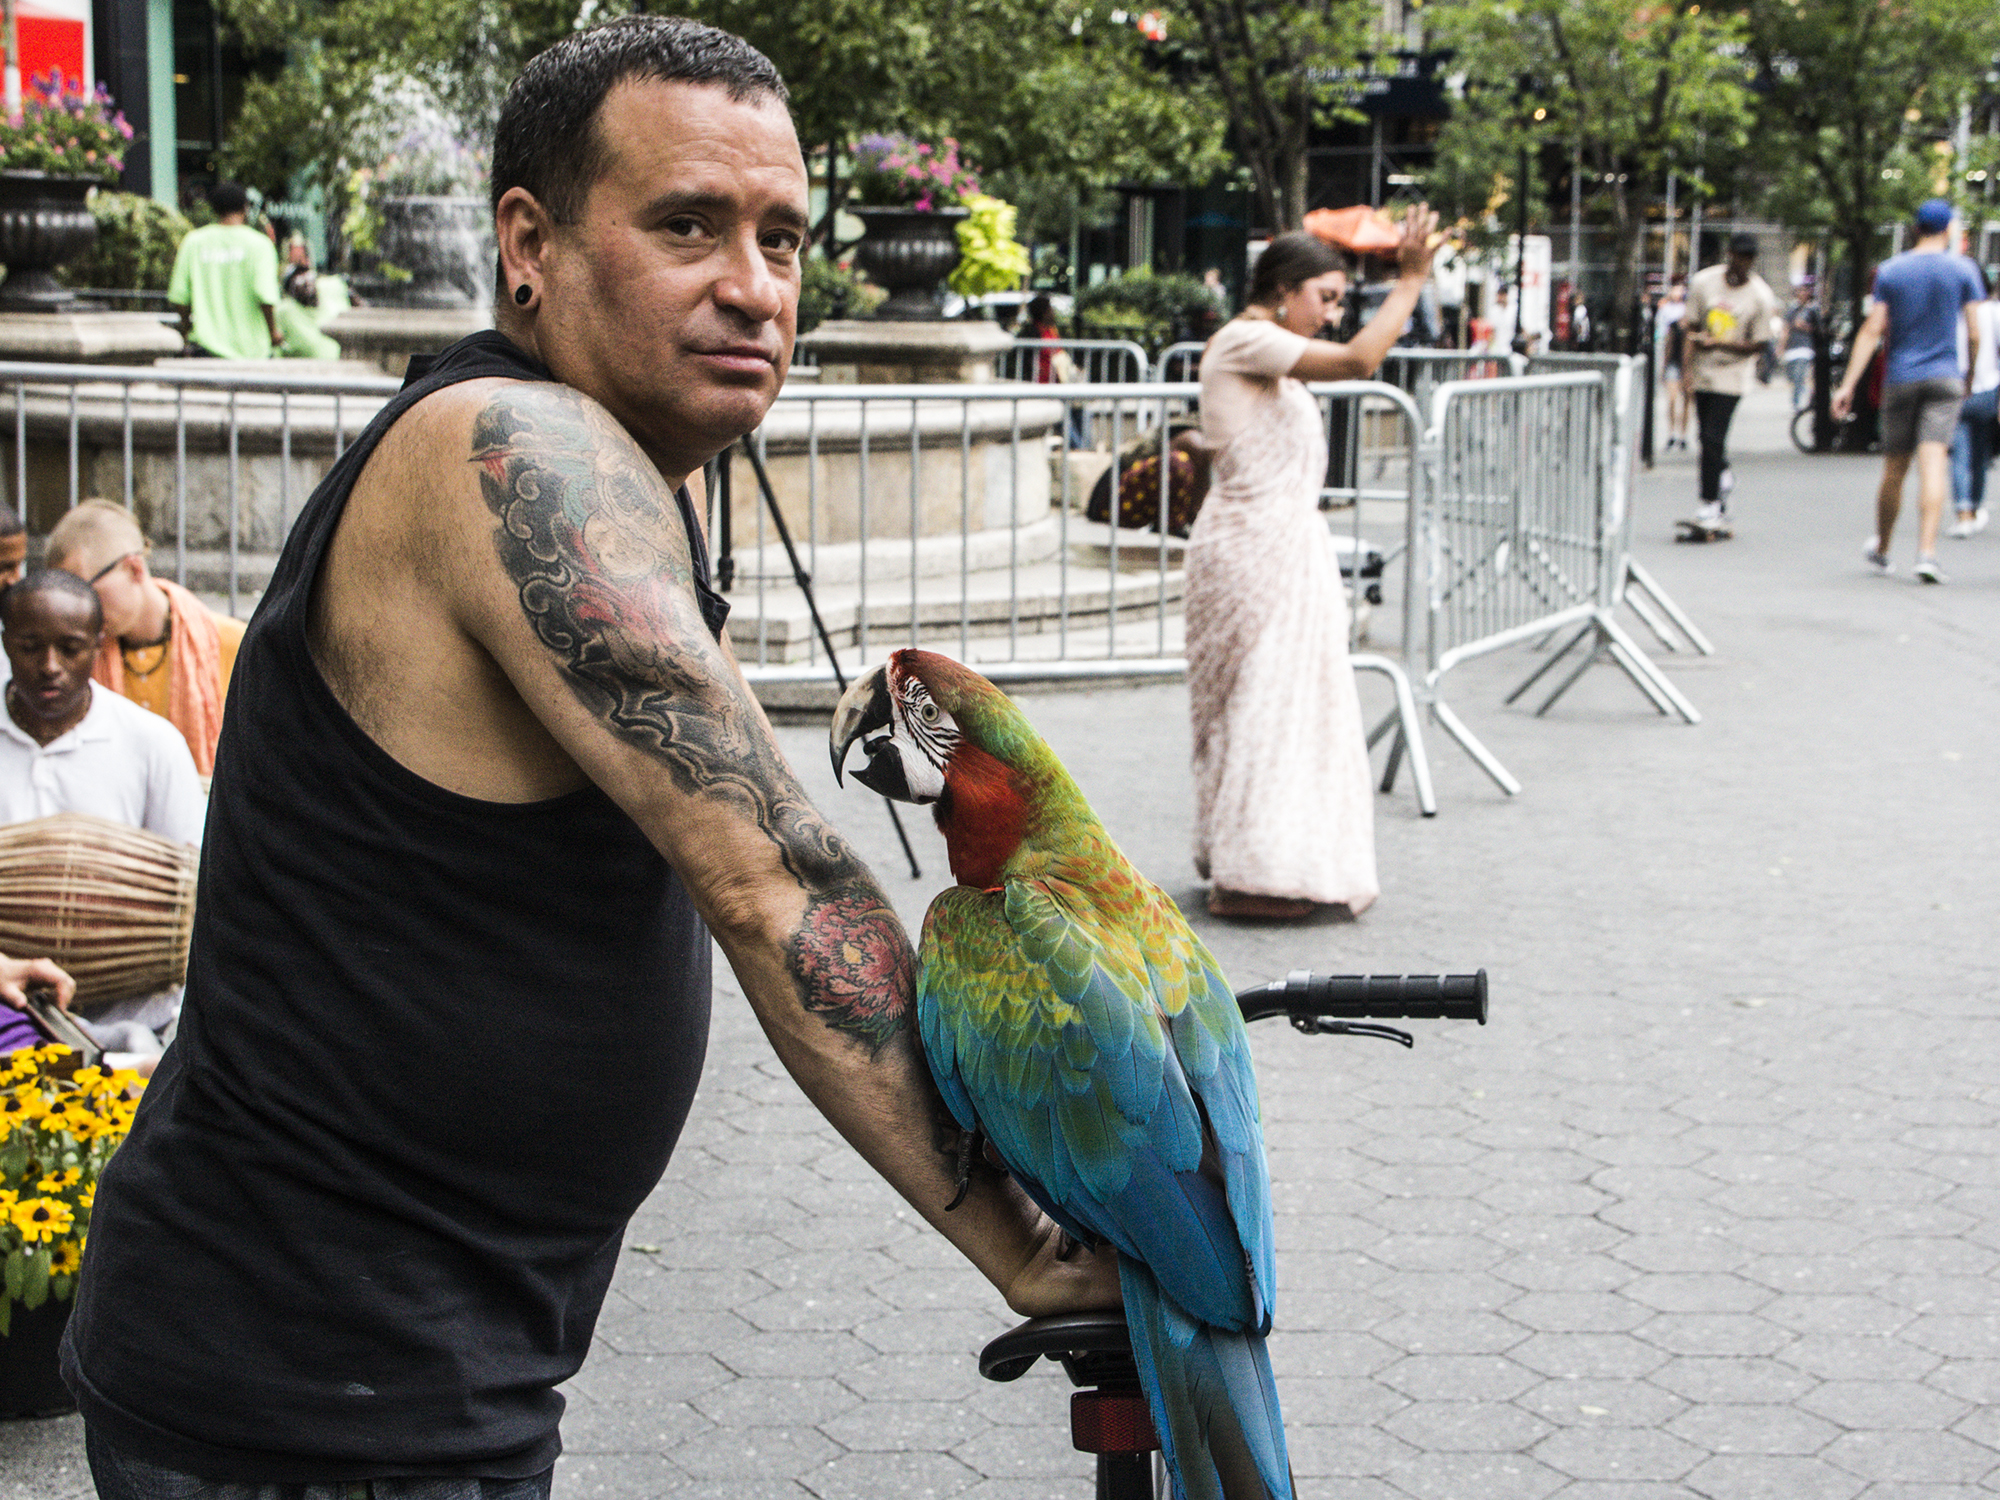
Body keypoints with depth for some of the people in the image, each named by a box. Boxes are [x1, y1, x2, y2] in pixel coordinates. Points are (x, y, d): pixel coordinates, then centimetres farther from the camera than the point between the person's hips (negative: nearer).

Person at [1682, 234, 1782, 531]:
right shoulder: (1704, 281, 0)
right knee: (1706, 435, 11)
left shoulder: (1761, 296, -9)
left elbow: (1758, 345, -5)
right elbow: (1692, 328, 7)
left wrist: (1719, 343, -19)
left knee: (1713, 438, -12)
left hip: (1729, 375, -4)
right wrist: (1688, 369, -2)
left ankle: (1711, 502, -4)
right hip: (1701, 372, 4)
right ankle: (1724, 475, 38)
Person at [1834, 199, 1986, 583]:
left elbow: (1872, 330, -3)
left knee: (1894, 469, 11)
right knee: (1933, 464, -10)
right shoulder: (1962, 270, 0)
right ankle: (1927, 552, -22)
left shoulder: (1890, 271, 3)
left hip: (1899, 379, 2)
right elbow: (1974, 334, -2)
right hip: (1944, 378, -2)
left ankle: (1881, 549, 26)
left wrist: (1848, 385, -3)